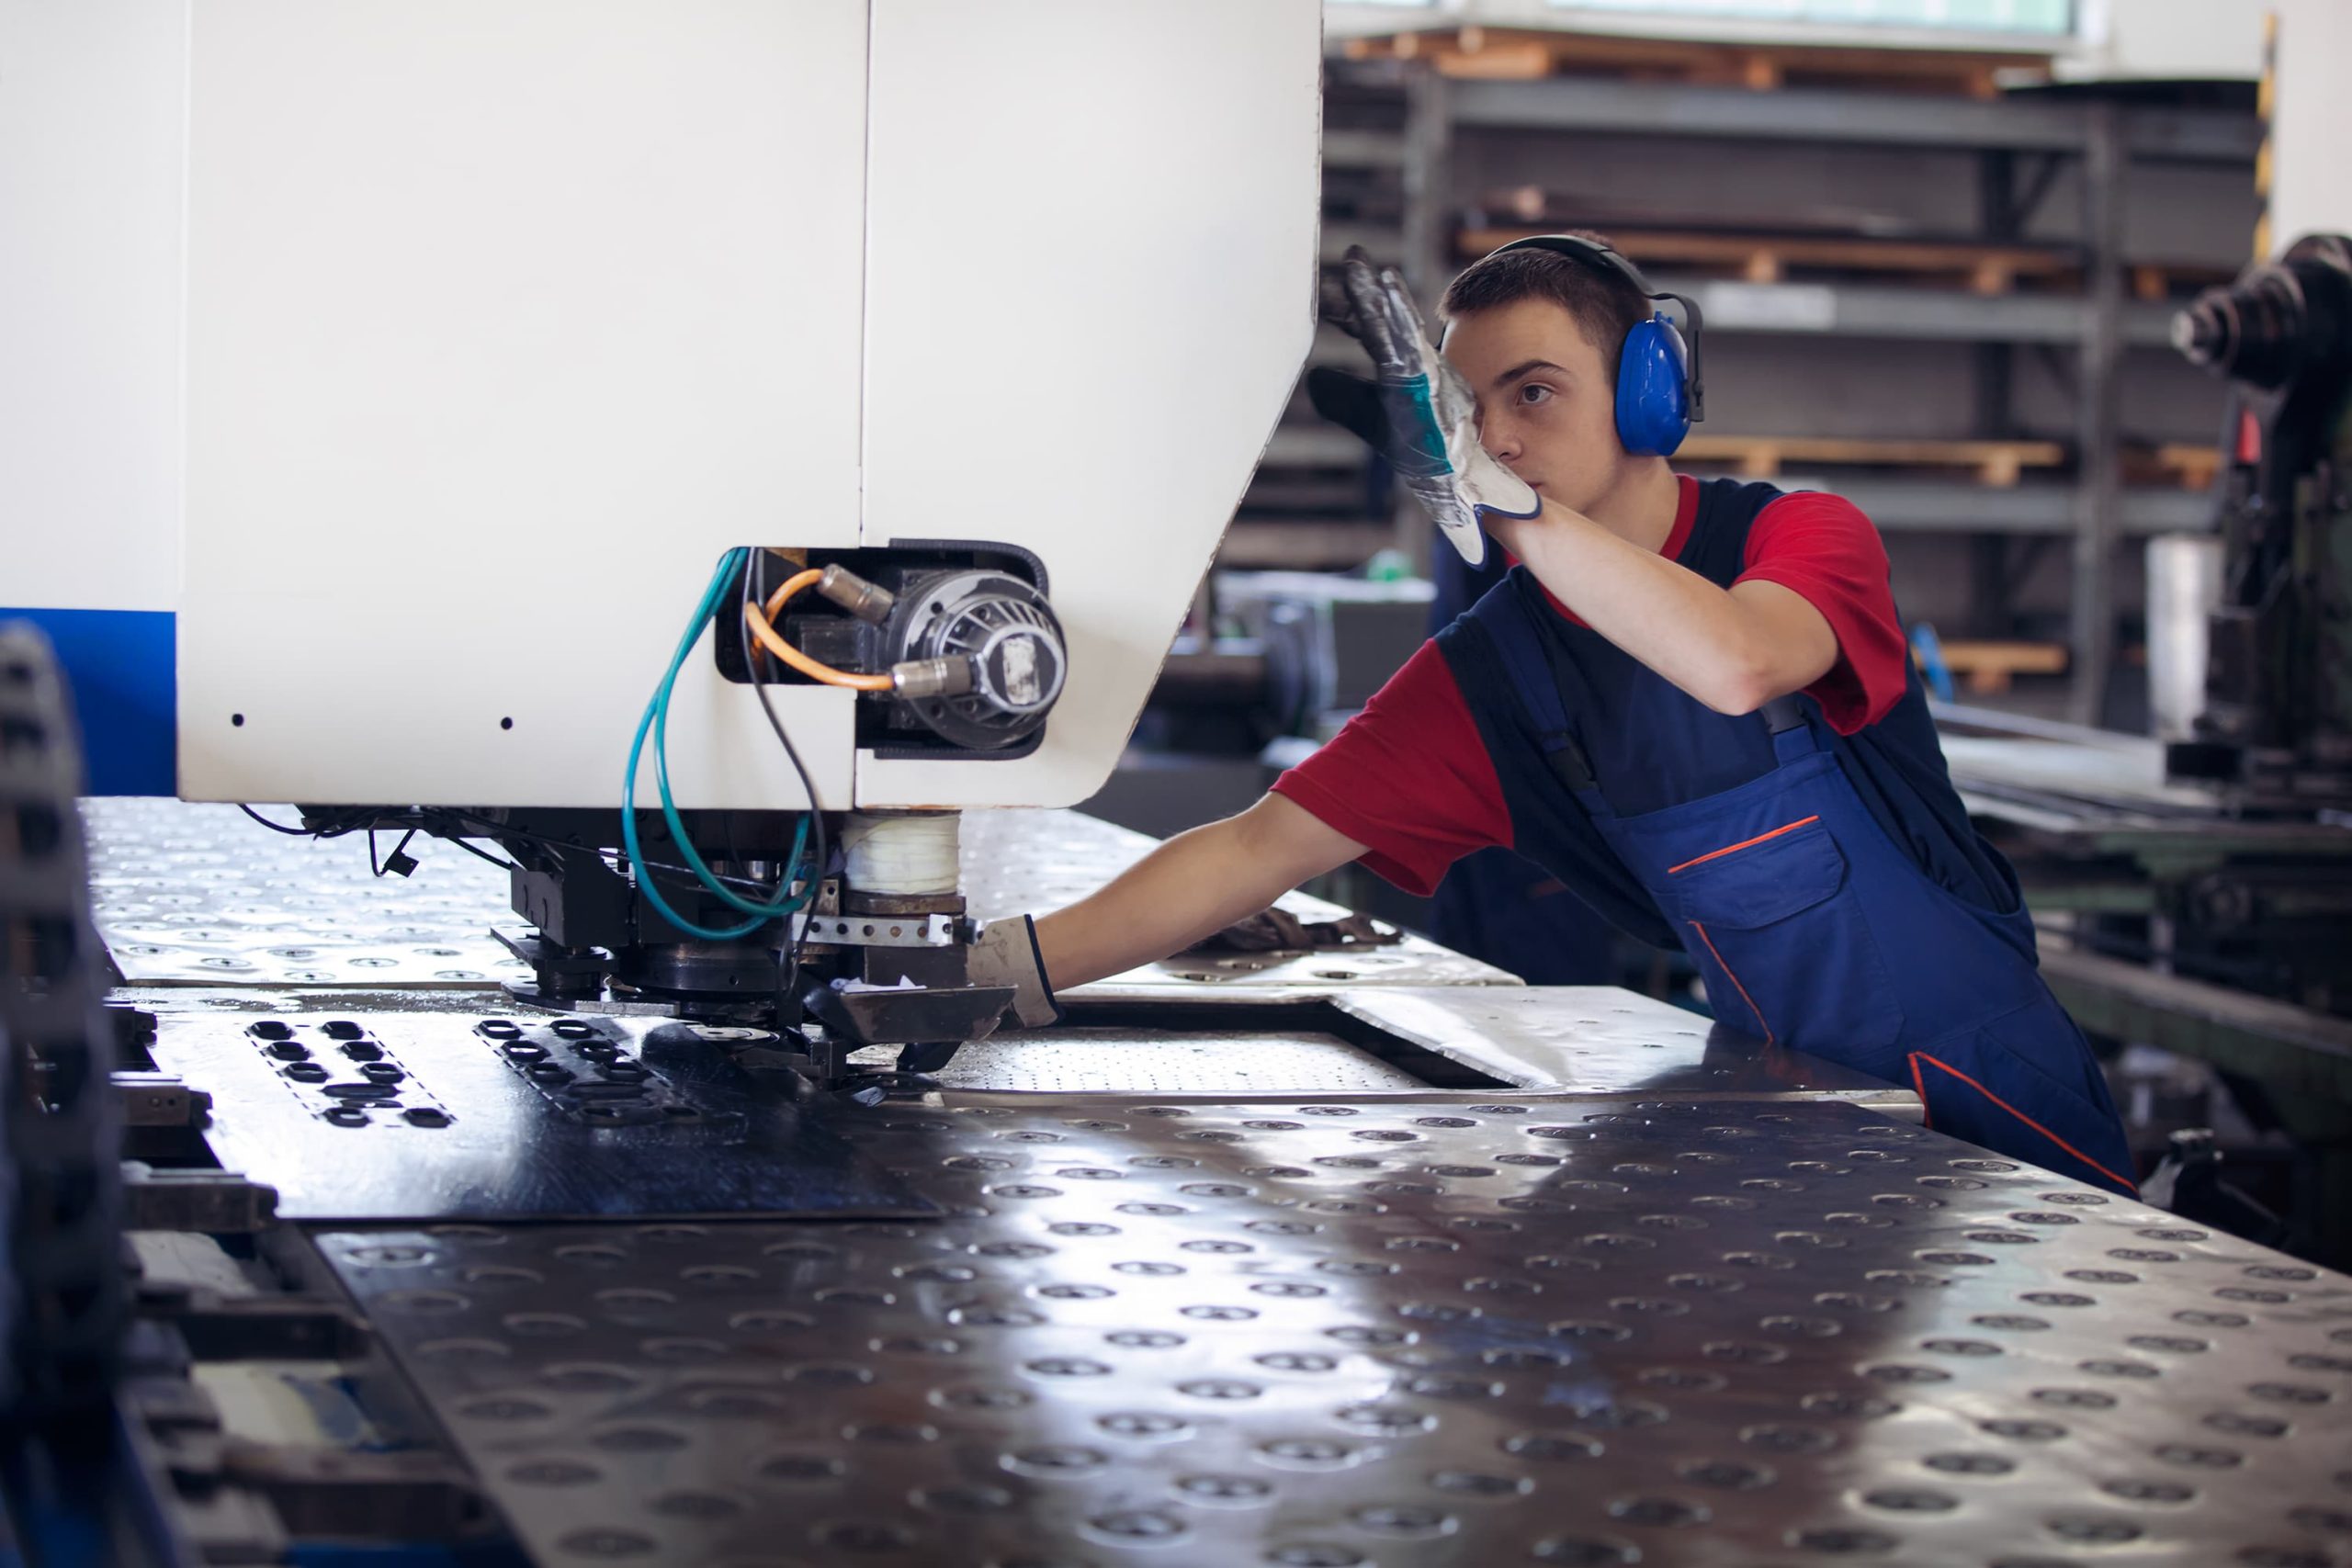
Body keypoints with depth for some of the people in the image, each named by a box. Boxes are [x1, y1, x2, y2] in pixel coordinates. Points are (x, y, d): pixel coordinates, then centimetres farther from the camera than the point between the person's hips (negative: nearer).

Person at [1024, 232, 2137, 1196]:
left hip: (1995, 1094, -3)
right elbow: (1258, 850, -5)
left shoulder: (1806, 535, -11)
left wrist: (1496, 494, -40)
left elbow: (1735, 667, -35)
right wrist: (1005, 966, -18)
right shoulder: (1489, 673, -2)